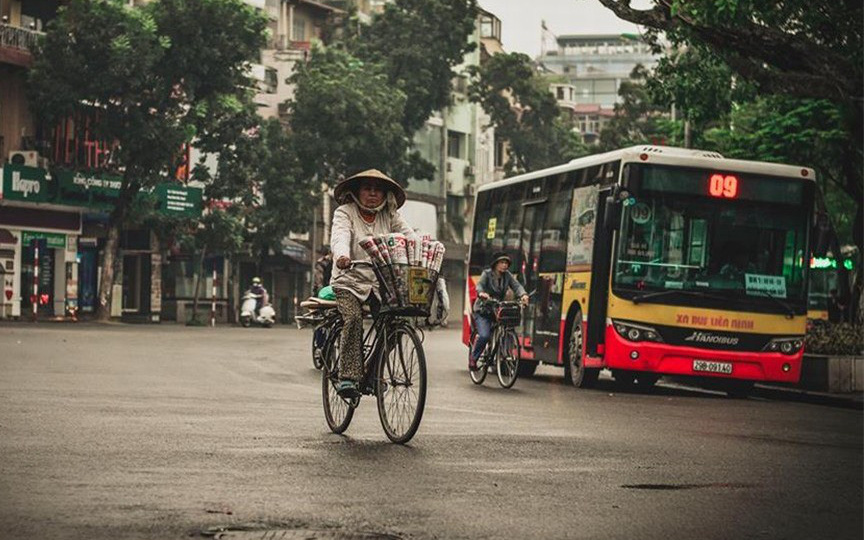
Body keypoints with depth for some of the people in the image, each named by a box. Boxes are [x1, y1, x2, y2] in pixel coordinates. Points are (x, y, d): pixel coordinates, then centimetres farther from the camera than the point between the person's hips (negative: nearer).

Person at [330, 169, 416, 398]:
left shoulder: (390, 217, 10)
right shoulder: (345, 213, -1)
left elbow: (409, 235, -3)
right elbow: (340, 236, -20)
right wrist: (342, 256, -43)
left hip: (381, 282, 3)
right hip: (350, 280, -3)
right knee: (353, 319, -26)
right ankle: (348, 377, -25)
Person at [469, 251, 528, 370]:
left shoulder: (507, 275, 5)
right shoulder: (487, 274, -6)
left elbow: (517, 285, -8)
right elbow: (480, 284, -23)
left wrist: (523, 295, -31)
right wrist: (481, 293, -47)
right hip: (483, 311, -5)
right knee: (484, 336, -23)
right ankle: (473, 358, 0)